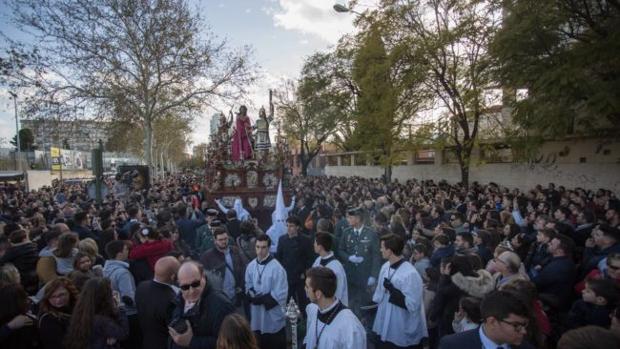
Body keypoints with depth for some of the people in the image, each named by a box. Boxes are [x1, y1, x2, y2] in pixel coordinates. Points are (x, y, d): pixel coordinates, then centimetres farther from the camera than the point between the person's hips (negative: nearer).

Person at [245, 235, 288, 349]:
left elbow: (280, 295, -17)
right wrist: (253, 297, -12)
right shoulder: (251, 266, -3)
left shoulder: (277, 268, -18)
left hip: (273, 317, -5)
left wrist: (261, 299, -17)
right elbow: (248, 288, 8)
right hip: (256, 316, 5)